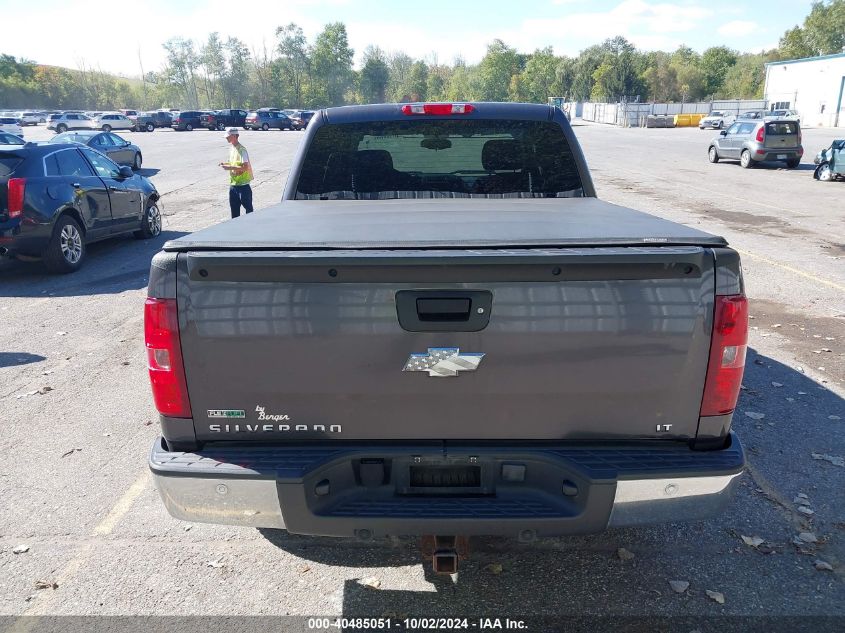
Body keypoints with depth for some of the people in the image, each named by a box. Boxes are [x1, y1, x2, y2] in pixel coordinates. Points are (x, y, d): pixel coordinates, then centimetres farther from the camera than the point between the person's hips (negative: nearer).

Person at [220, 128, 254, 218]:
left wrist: (230, 167, -22)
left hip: (243, 184, -9)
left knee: (248, 207, -1)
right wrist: (226, 164, 4)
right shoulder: (232, 149, 11)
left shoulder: (241, 150, -15)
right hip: (233, 183, 9)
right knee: (234, 207, 13)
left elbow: (245, 167, -21)